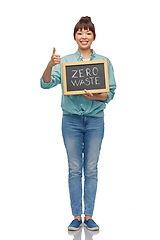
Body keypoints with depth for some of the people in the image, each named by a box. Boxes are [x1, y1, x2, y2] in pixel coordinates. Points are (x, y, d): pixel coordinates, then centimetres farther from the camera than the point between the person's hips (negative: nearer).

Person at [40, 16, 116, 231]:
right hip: (71, 119, 0)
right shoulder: (65, 61, 2)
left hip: (95, 120, 0)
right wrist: (50, 65, -28)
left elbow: (111, 93, 1)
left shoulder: (104, 62, 3)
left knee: (91, 169, 6)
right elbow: (46, 83, -9)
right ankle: (76, 216, 15)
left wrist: (95, 96, -19)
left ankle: (89, 216, 15)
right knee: (75, 169, 5)